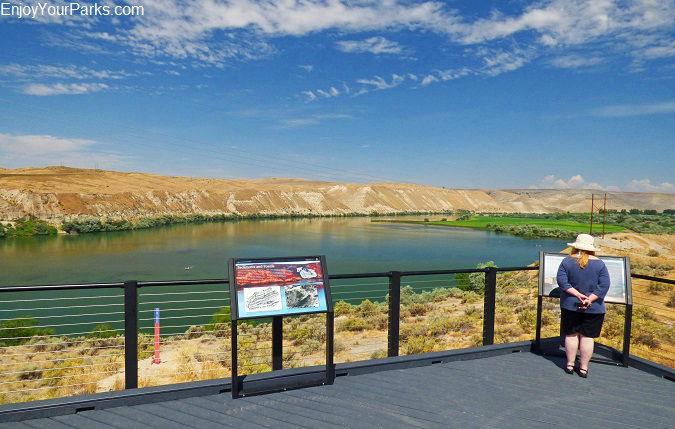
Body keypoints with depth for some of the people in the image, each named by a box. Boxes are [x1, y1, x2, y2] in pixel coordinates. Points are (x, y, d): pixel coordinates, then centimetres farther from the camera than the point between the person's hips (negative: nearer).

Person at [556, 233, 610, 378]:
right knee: (587, 337, 7)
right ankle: (583, 368, 14)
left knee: (571, 334, 10)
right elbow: (604, 285, -11)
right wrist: (589, 299, -13)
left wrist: (577, 294, -13)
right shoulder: (599, 264, -5)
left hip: (570, 305, 0)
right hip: (594, 308, 0)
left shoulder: (567, 261, -6)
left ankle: (570, 365, 17)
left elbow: (562, 281, -13)